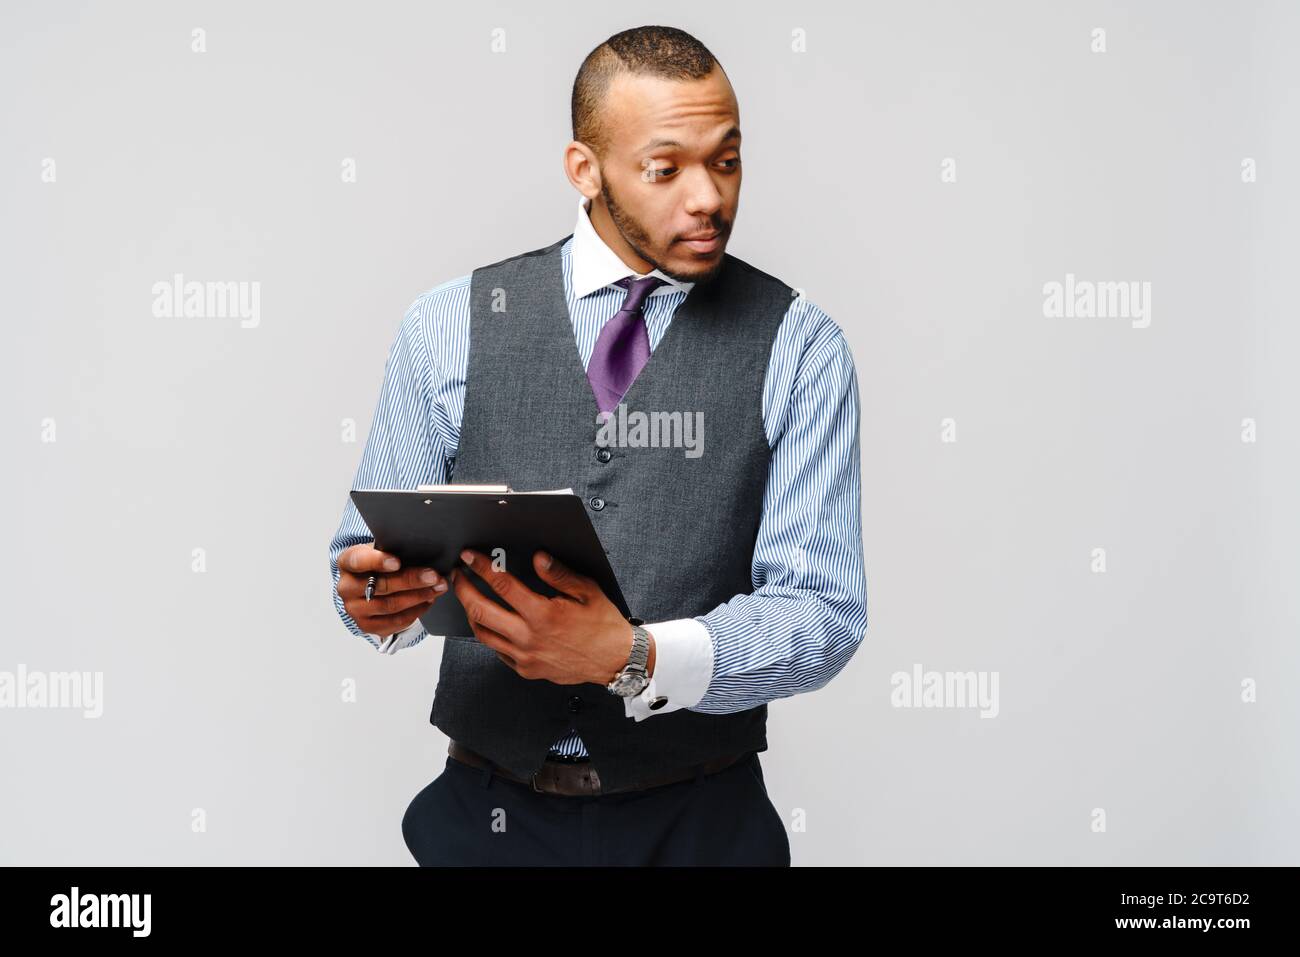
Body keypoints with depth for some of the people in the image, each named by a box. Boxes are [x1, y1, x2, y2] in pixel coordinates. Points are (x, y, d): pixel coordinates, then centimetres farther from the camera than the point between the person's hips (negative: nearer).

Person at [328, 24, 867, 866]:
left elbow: (822, 610, -12)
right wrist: (382, 593, -20)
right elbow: (376, 552, 4)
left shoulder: (799, 348, -5)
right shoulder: (446, 329, -1)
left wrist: (635, 658, -28)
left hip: (701, 824, -1)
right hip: (487, 814, 1)